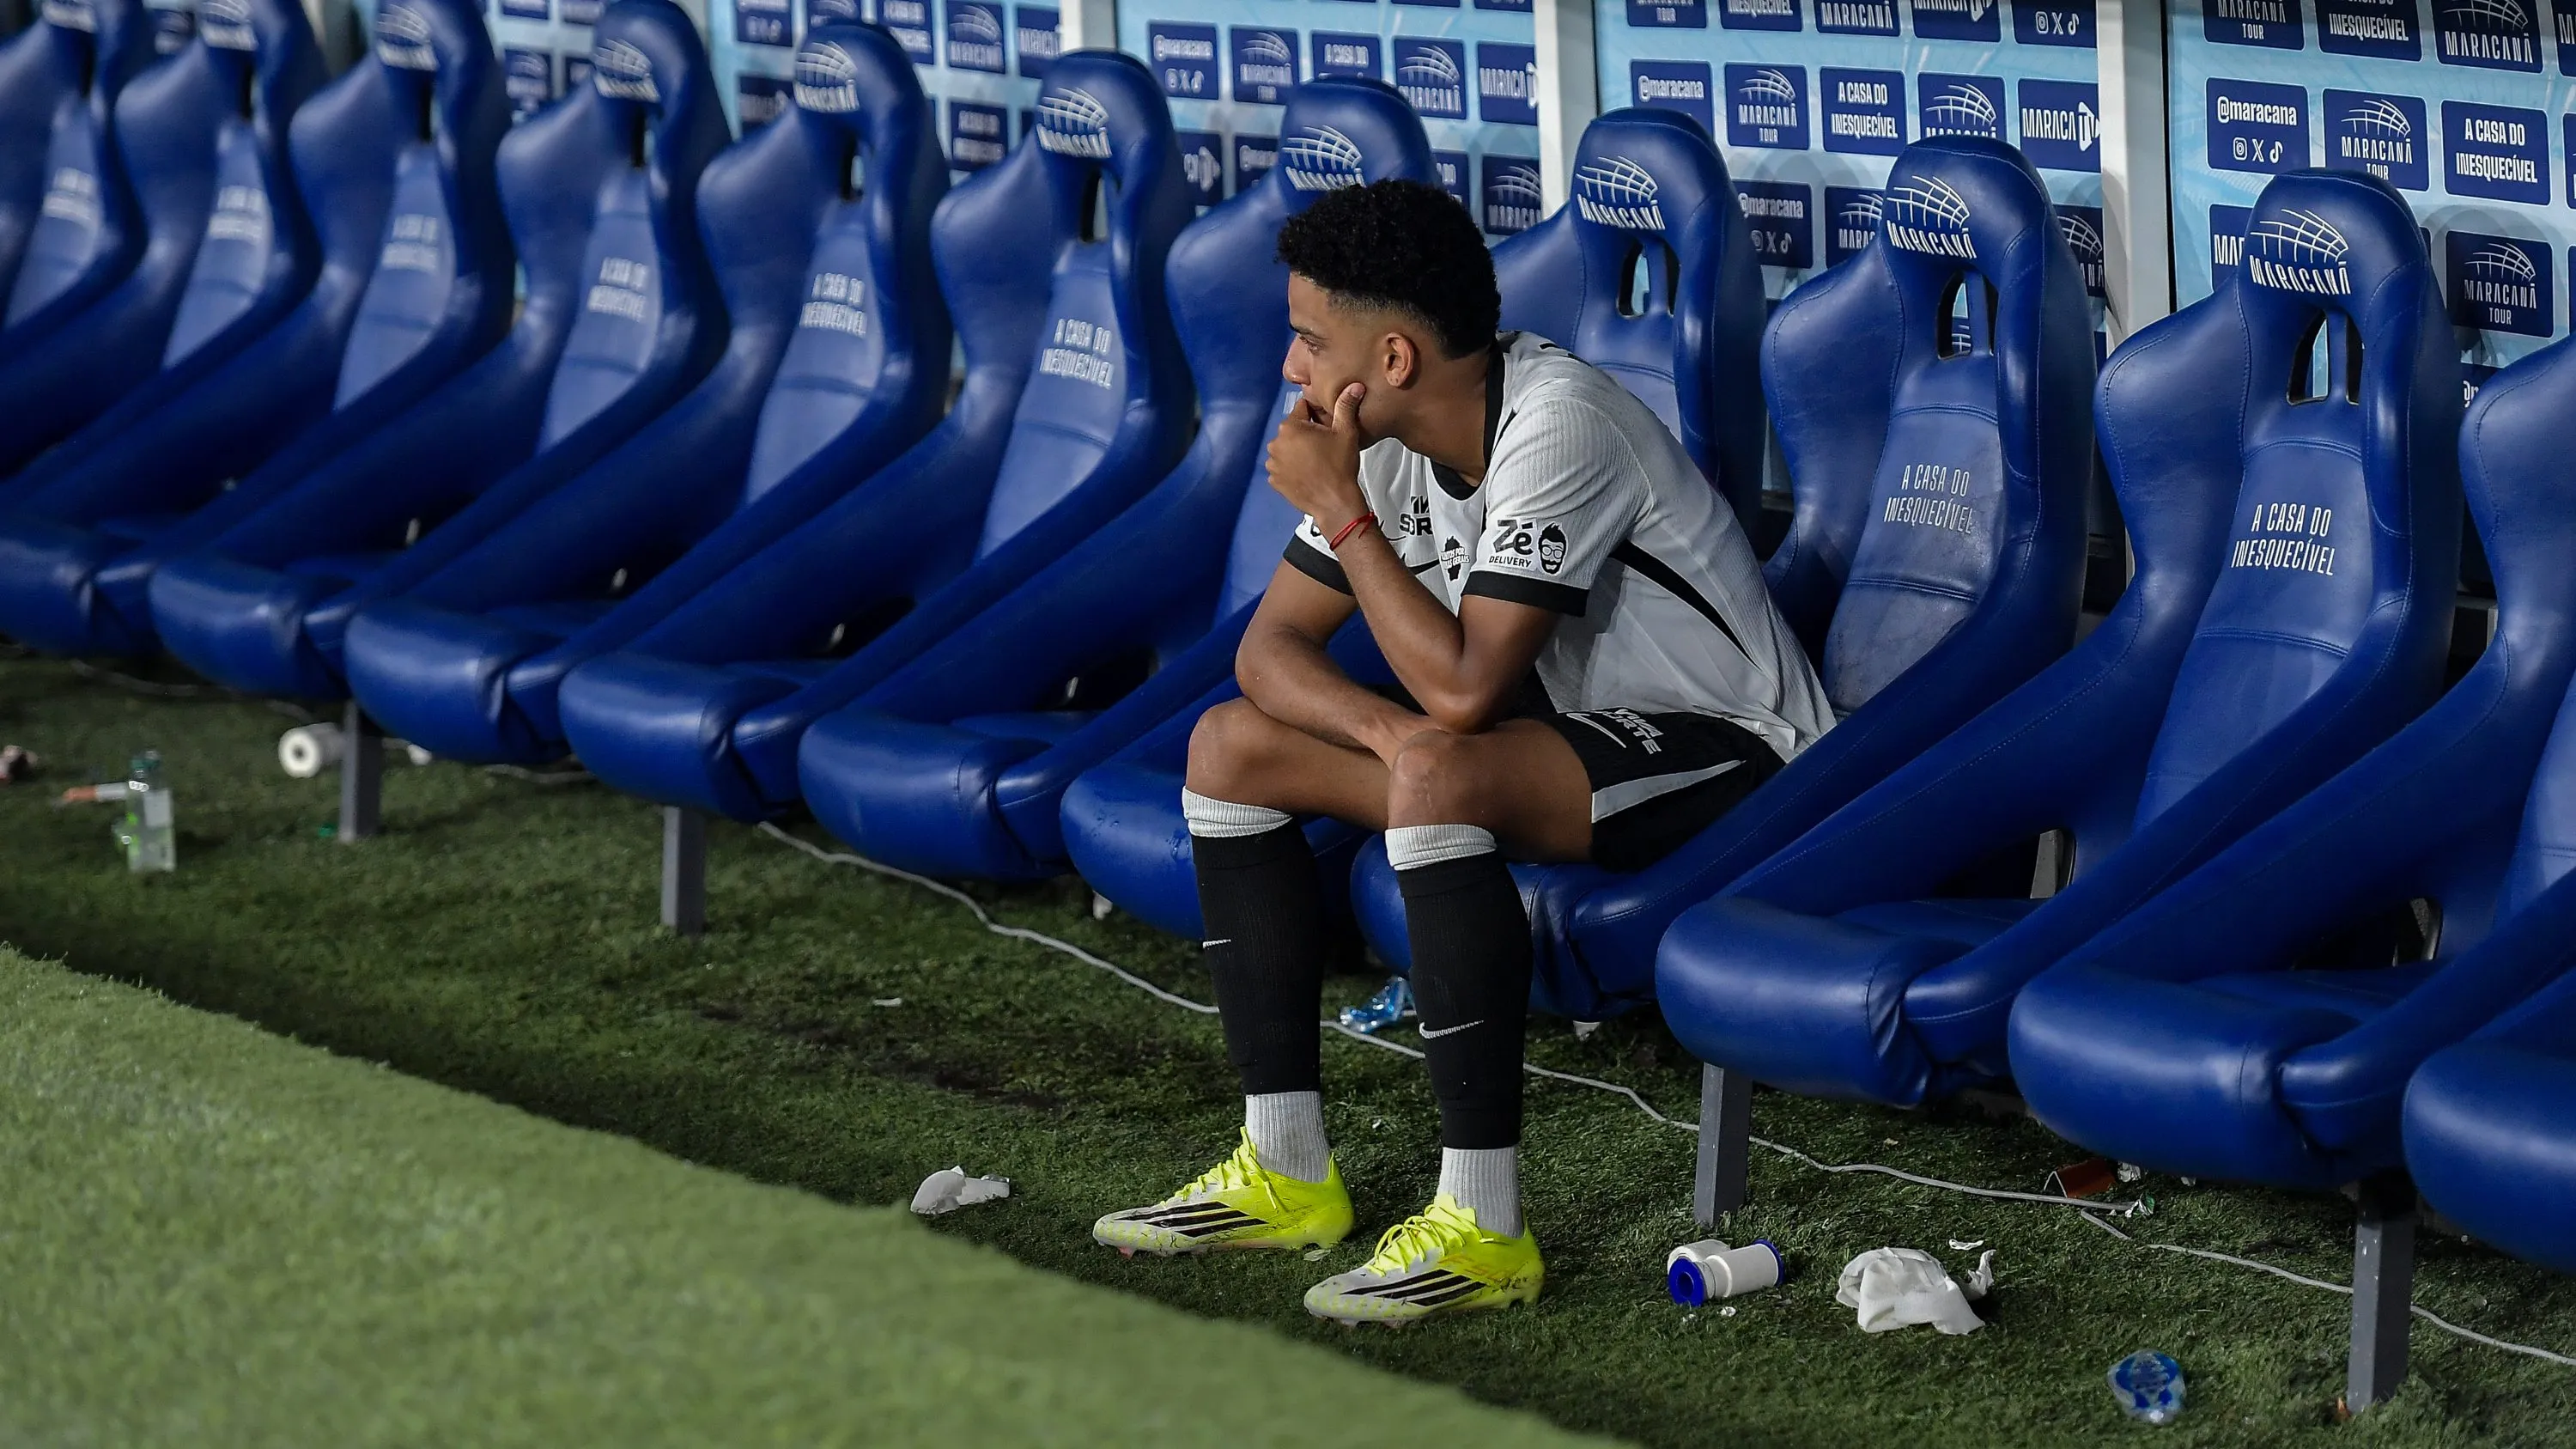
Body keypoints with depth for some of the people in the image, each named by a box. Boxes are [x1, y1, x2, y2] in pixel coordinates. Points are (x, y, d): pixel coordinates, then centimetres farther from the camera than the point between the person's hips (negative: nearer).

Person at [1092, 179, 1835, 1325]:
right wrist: (1384, 724, -21)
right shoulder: (1393, 438, -1)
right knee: (1232, 745, 1)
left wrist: (1342, 509, -21)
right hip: (1570, 723, 9)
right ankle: (1286, 1173, 2)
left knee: (1439, 777, -37)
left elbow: (1465, 686, -31)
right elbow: (1272, 647, 1)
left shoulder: (1557, 426, -27)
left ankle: (1484, 1229, -32)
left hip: (1725, 756, -9)